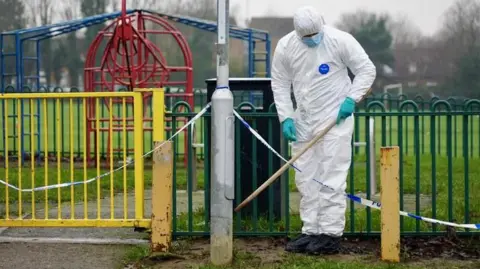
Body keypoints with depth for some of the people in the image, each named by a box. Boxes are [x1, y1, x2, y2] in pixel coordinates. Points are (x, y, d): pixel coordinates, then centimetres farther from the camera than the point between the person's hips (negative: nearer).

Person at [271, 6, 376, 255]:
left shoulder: (340, 40, -12)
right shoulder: (285, 47, -2)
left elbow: (366, 70, -4)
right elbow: (280, 84, 7)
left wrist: (351, 99, -16)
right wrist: (286, 118, -3)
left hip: (335, 119, -5)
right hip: (303, 121, 5)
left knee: (331, 178, -7)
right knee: (306, 178, 8)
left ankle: (331, 234, -2)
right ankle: (311, 231, 17)